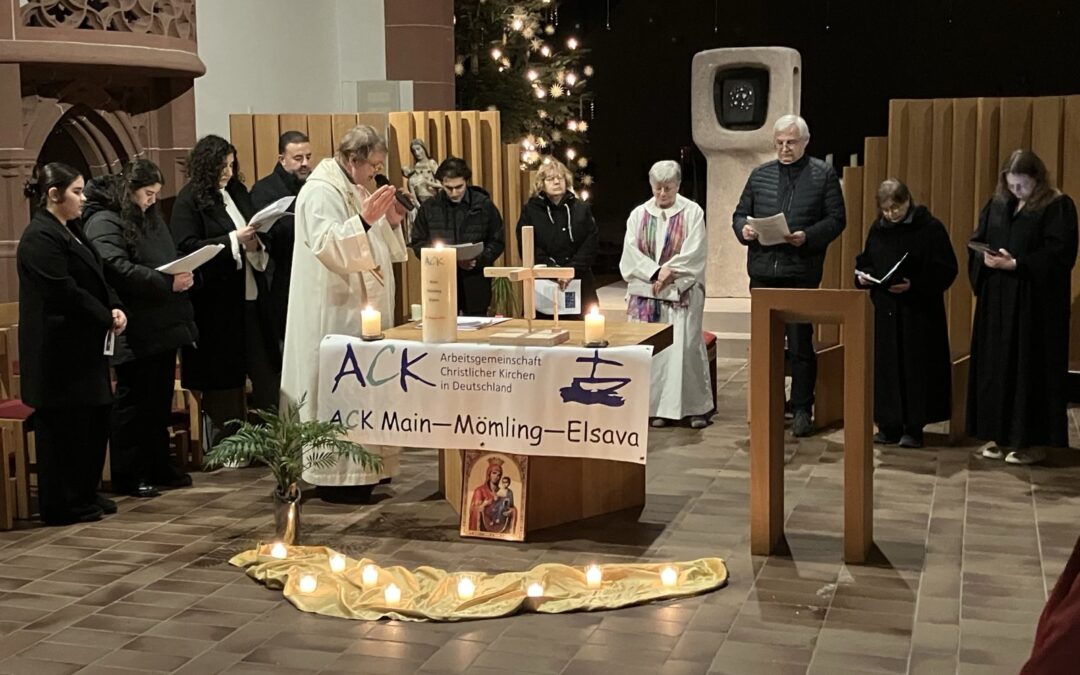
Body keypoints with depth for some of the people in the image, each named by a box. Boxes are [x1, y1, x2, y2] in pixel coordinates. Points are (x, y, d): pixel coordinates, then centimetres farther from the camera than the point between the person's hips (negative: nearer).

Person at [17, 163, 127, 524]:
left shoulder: (70, 231, 15)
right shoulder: (40, 238, -17)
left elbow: (96, 278, 16)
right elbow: (65, 293, -22)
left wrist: (115, 308, -3)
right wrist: (107, 318, -13)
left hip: (83, 347, 10)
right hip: (59, 350, -10)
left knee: (93, 420, 15)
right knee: (63, 426, -1)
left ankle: (85, 494, 26)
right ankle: (62, 505, 10)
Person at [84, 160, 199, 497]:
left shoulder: (150, 217, 18)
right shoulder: (104, 222, -11)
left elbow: (169, 258, 25)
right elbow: (117, 269, -23)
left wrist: (183, 275, 3)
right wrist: (167, 283, -26)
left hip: (164, 327, 9)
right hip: (135, 332, -9)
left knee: (160, 400, 14)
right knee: (133, 402, -1)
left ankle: (159, 467, 24)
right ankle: (128, 476, 8)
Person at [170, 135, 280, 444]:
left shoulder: (237, 192, 12)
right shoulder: (188, 200, -6)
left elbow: (256, 231, 21)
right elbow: (186, 247, -15)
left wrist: (254, 244, -2)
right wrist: (233, 239, -17)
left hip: (248, 294, 6)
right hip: (215, 299, -6)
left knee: (263, 367, 4)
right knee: (222, 373, 1)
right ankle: (223, 440, 12)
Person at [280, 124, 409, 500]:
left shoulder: (354, 189, 17)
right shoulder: (320, 191, -12)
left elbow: (371, 247, 22)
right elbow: (326, 245, -25)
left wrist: (390, 222, 5)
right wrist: (364, 220, -36)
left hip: (360, 308, 10)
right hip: (334, 312, -10)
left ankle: (360, 468, 17)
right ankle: (335, 475, -2)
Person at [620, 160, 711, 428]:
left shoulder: (692, 212, 2)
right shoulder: (638, 215, 10)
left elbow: (694, 254, -6)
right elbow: (631, 253, 1)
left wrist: (667, 274, -11)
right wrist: (657, 272, -12)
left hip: (681, 293, -3)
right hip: (646, 294, 3)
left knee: (685, 345, -8)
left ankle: (695, 407, -1)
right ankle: (658, 406, 4)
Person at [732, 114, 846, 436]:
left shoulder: (823, 174, 3)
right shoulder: (760, 175, 13)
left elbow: (836, 219, -1)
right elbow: (740, 214, 16)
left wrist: (807, 236, -16)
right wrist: (743, 229, -7)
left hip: (802, 273, -3)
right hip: (763, 271, 4)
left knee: (801, 344, 0)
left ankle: (802, 410, 9)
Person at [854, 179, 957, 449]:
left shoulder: (930, 228, -7)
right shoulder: (877, 229, 9)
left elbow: (945, 269, -9)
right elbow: (865, 261, 19)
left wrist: (914, 285, -20)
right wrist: (863, 275, -3)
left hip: (919, 312, -5)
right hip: (884, 310, 5)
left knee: (915, 367, -1)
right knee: (885, 366, 5)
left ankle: (914, 427, 6)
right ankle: (889, 425, 11)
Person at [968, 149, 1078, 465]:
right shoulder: (996, 204, 10)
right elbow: (976, 242, 12)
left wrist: (1017, 264, -20)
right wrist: (986, 259, -10)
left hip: (1036, 304, -6)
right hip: (996, 300, 6)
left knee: (1030, 368, -3)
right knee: (995, 366, 8)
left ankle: (1034, 439, 4)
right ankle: (999, 433, 17)